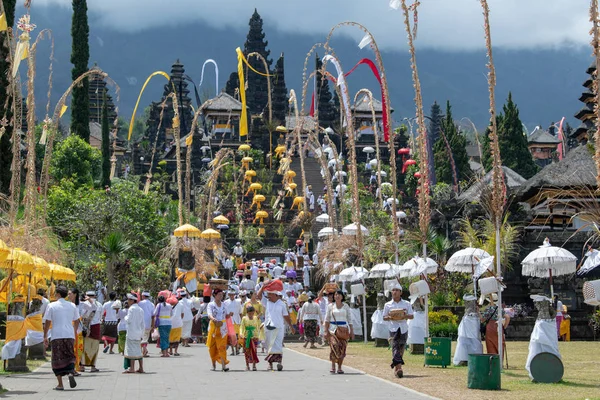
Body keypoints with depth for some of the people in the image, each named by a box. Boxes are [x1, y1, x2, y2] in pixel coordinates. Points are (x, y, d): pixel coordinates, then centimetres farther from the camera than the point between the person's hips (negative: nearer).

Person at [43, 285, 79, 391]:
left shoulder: (51, 306, -2)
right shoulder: (72, 306, 7)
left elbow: (47, 322, -3)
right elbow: (76, 321, 14)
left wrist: (45, 336, 6)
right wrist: (74, 332, 30)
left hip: (56, 336, -2)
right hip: (70, 335, 2)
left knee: (57, 359, 5)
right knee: (70, 356, 14)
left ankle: (60, 384, 4)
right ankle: (71, 372, -15)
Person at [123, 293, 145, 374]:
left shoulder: (131, 309, -10)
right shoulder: (140, 310, 13)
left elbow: (128, 320, -15)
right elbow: (143, 323, 14)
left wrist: (125, 317, 6)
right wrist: (142, 333, 18)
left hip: (132, 333, -7)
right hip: (138, 333, 8)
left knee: (132, 350, -5)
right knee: (139, 350, 10)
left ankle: (132, 368, -7)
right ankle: (141, 368, 11)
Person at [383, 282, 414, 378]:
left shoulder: (406, 304, 8)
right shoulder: (388, 305, 8)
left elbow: (411, 316, 6)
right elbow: (384, 317, 9)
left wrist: (404, 316, -14)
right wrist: (391, 317, -12)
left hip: (404, 329, 2)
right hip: (393, 329, -1)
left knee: (401, 349, 8)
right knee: (395, 348, -14)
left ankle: (396, 367, 24)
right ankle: (398, 368, -23)